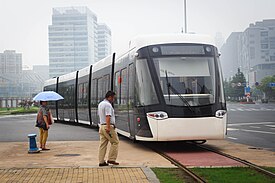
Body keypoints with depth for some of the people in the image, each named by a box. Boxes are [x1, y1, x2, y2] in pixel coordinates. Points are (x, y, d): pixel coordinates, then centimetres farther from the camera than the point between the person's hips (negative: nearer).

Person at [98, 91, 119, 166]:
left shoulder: (100, 104, 17)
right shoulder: (108, 105, -13)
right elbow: (108, 117, -22)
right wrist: (108, 128, -26)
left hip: (102, 126, 9)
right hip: (108, 126, -9)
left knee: (103, 144, 7)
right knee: (115, 142, 1)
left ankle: (101, 161, 6)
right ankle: (111, 159, 0)